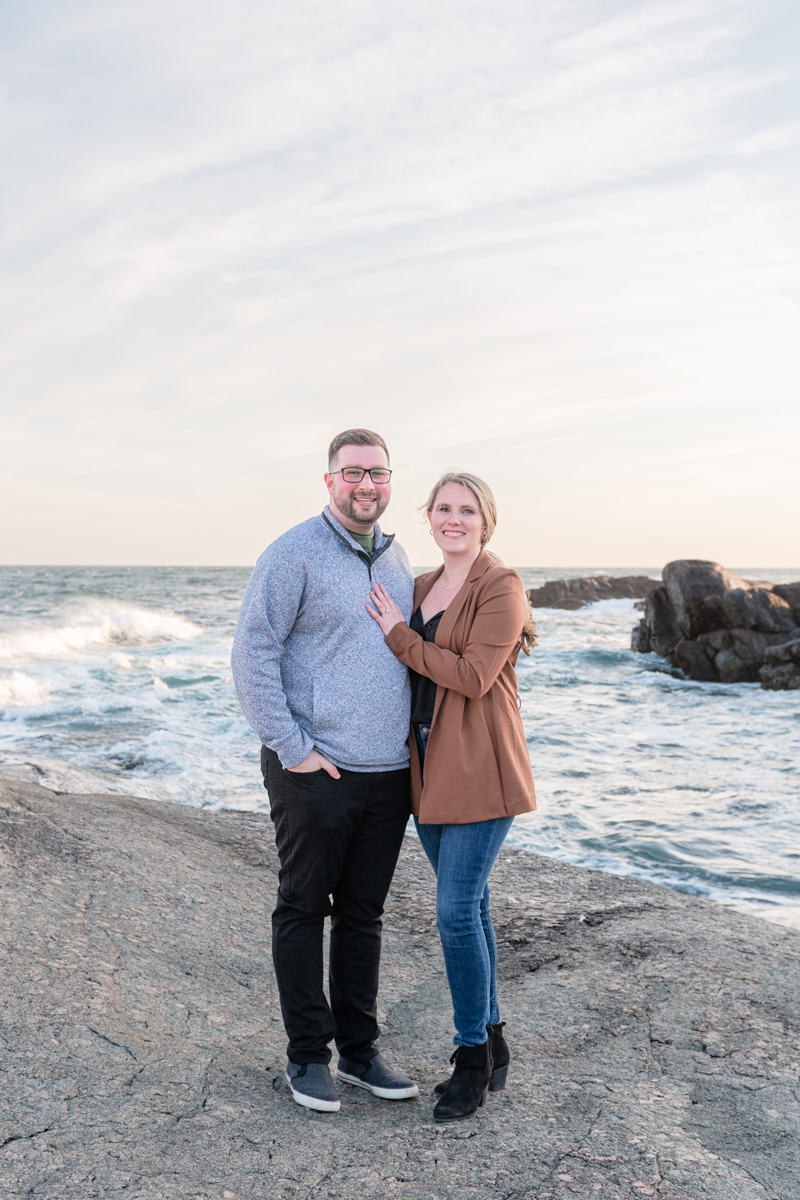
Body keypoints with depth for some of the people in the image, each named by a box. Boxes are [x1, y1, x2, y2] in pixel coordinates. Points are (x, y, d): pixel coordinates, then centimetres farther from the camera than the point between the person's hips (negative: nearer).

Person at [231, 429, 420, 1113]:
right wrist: (292, 748, -15)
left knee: (364, 914, 15)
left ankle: (359, 1049, 29)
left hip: (388, 774, 6)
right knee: (303, 910, 8)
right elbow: (252, 656, -12)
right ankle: (308, 1054, 23)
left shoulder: (396, 557, 12)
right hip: (315, 773, -6)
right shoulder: (295, 554, -8)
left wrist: (415, 745, 12)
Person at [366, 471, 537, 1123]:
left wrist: (399, 635, -13)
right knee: (468, 905, 14)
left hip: (479, 769, -7)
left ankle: (473, 1058, 12)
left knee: (457, 911, -7)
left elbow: (474, 676, -19)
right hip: (428, 764, 7)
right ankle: (491, 1041, 29)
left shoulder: (502, 587, -9)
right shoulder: (422, 587, 13)